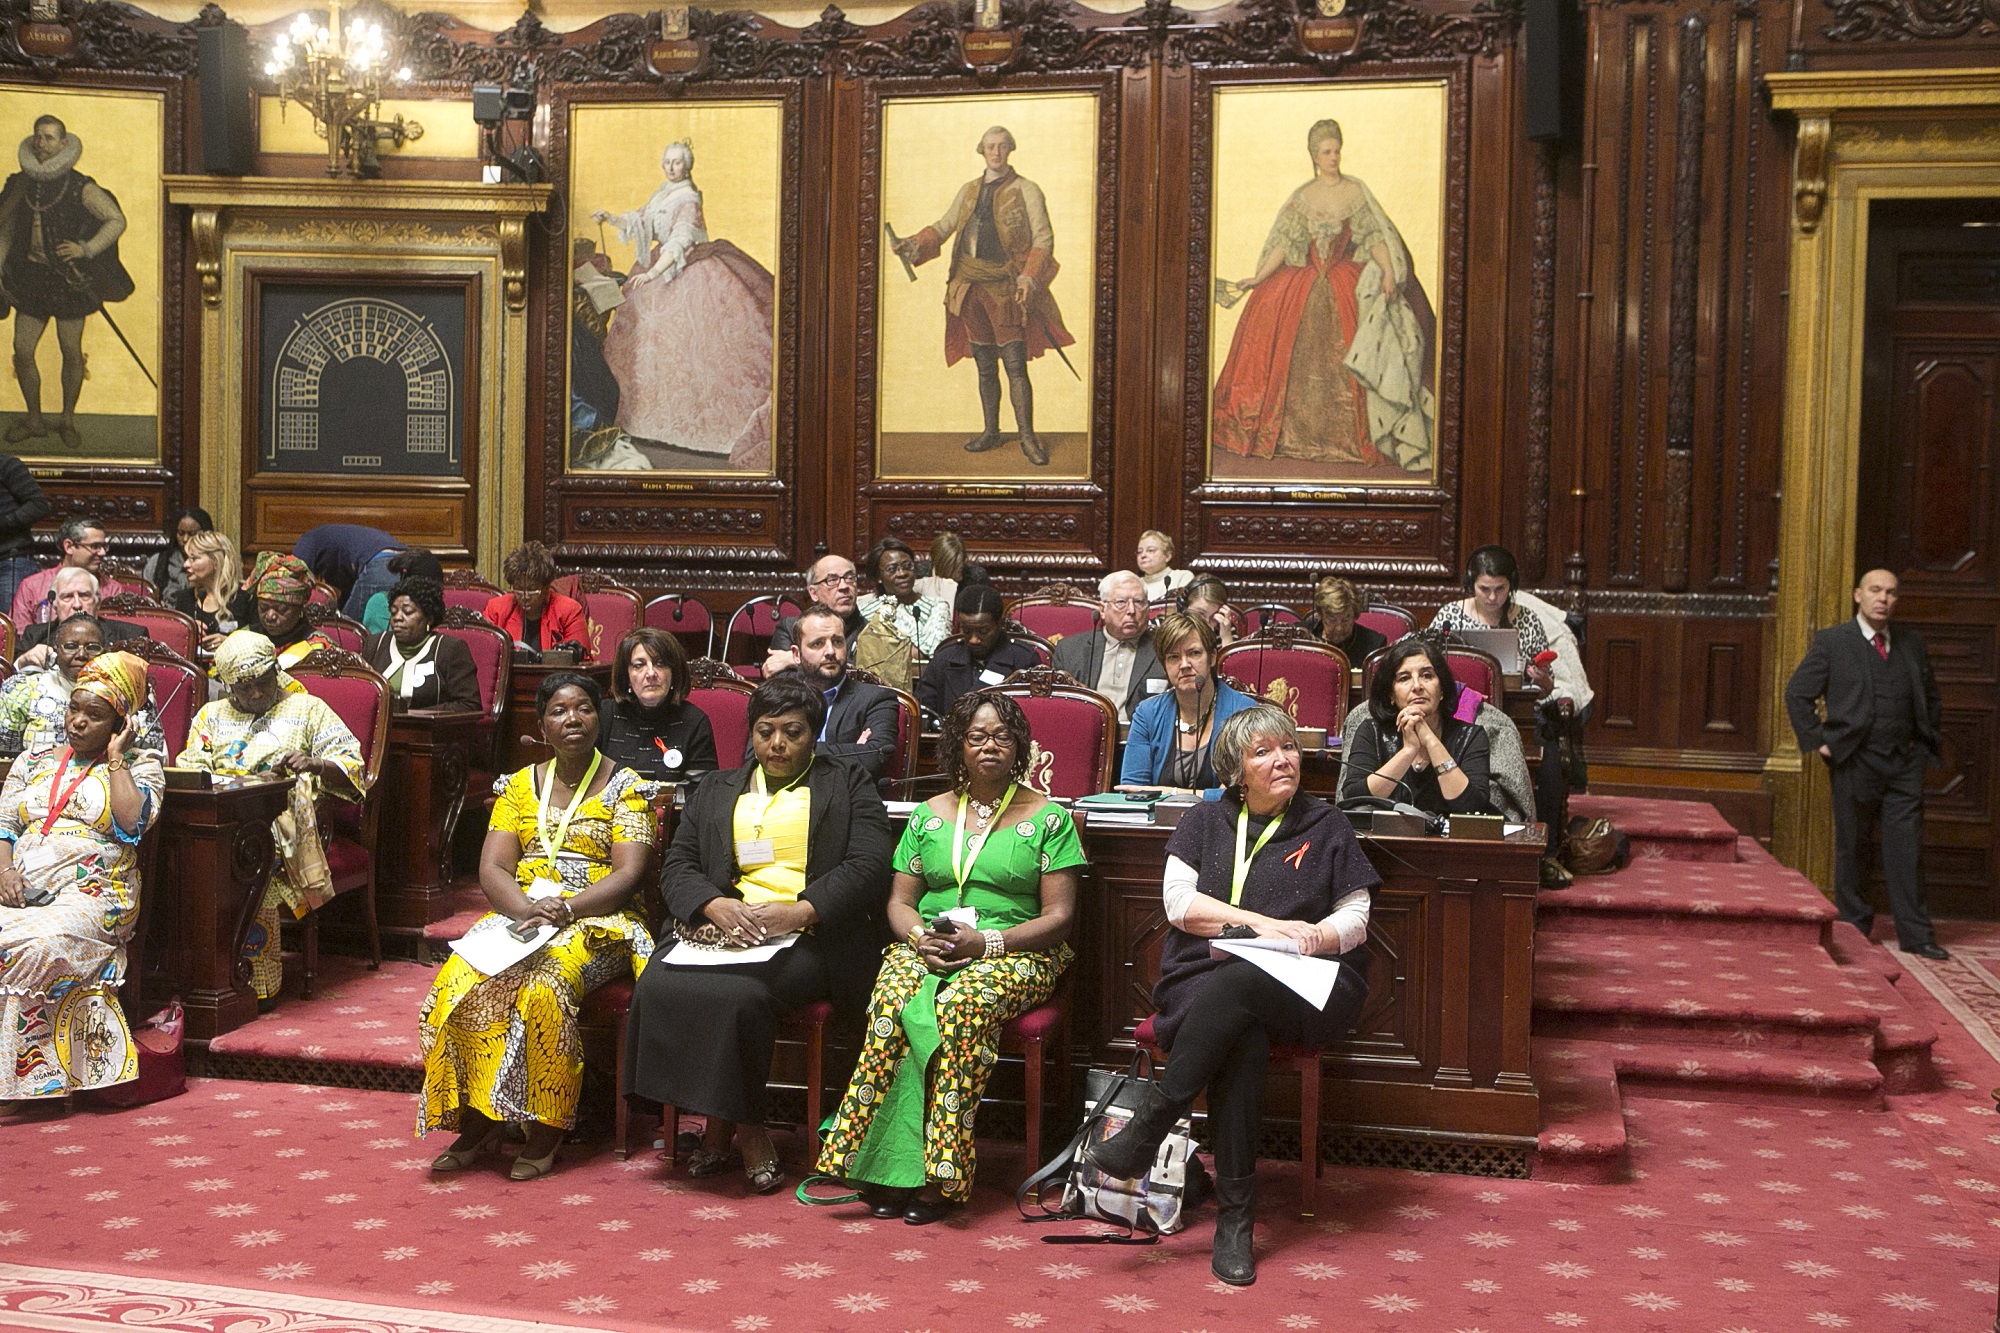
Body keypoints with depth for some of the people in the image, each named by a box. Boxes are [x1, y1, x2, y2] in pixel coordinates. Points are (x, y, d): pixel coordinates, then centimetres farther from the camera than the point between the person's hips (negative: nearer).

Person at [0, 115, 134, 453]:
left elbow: (117, 220, -6)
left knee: (71, 352, 3)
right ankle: (34, 419, 18)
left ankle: (68, 420, 20)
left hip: (69, 278, -4)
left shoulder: (80, 188, -8)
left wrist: (86, 248, -16)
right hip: (31, 276, 4)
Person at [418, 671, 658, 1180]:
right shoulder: (518, 786, 14)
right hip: (516, 916, 4)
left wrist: (567, 908, -22)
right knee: (461, 983, -25)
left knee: (544, 986, -33)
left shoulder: (625, 787, 3)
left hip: (594, 923, -4)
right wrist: (526, 909, -17)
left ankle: (547, 1128, -20)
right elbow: (492, 868, 4)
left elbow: (628, 874, -7)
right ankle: (477, 1119, -14)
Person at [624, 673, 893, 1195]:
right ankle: (745, 1131, -15)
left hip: (809, 936, -4)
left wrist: (799, 911, -16)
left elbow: (868, 867, -1)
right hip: (725, 929, 4)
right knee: (658, 986, -26)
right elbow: (677, 865, 14)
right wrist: (716, 904, -9)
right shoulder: (716, 789, 24)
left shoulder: (849, 784, 13)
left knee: (741, 994, -34)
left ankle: (724, 1123, -12)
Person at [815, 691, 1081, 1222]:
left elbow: (1059, 915, -2)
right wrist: (919, 935, -9)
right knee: (892, 998, -31)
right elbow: (900, 901, 14)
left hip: (1012, 953, -3)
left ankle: (941, 1174, -33)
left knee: (965, 1001, -36)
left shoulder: (1049, 818, 5)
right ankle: (886, 1165, -30)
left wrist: (986, 942, -16)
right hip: (926, 947, 3)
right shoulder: (928, 815, 16)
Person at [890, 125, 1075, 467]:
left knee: (1015, 365, -9)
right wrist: (916, 245, -5)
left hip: (1005, 290, -5)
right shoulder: (969, 191, 14)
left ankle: (1027, 436, -3)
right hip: (970, 288, 5)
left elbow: (1043, 239, -5)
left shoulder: (1026, 191, -1)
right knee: (985, 367, 11)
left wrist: (1030, 276, -20)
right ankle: (991, 432, 22)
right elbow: (943, 227, 14)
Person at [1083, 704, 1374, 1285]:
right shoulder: (1204, 821, 17)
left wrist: (1311, 937, -14)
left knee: (1233, 988, -37)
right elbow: (1179, 901, 3)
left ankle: (1146, 1127, -37)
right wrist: (1260, 923, -10)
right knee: (1242, 1037, -36)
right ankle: (1234, 1216, -36)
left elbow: (1356, 919, 9)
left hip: (1301, 990, -1)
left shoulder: (1326, 826, 15)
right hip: (1203, 978, 1)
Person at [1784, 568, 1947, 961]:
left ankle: (1915, 934, 7)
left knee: (1907, 850, 2)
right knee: (1850, 848, 5)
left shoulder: (1912, 643, 12)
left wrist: (1928, 738, 13)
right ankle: (1853, 929, 15)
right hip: (1854, 763, -3)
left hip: (1905, 763, 3)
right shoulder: (1832, 642, 0)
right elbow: (1797, 694, 1)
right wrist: (1816, 740, -6)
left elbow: (1931, 696, 24)